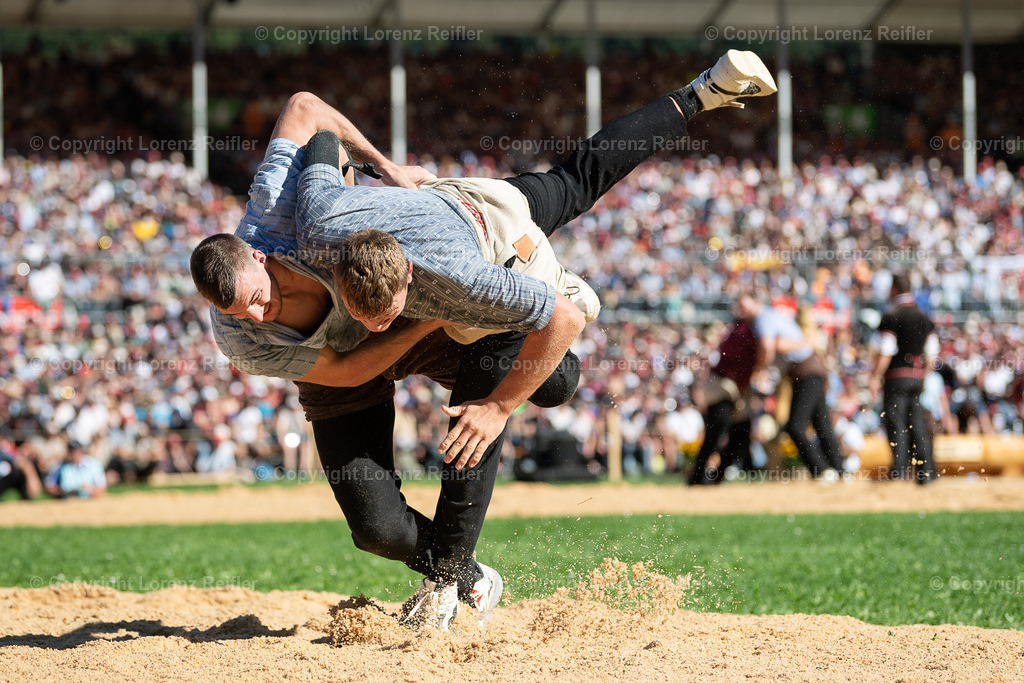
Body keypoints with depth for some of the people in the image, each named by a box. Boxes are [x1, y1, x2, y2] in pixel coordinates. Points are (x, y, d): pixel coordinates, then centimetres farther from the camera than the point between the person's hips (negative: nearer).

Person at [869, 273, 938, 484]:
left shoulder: (891, 317, -9)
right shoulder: (924, 318, 10)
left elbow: (885, 351, -13)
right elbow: (931, 349, 11)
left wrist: (875, 377, -9)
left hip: (897, 375, -6)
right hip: (918, 376, 6)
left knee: (896, 423, -4)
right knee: (917, 424, 9)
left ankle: (900, 468, -13)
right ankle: (925, 471, 7)